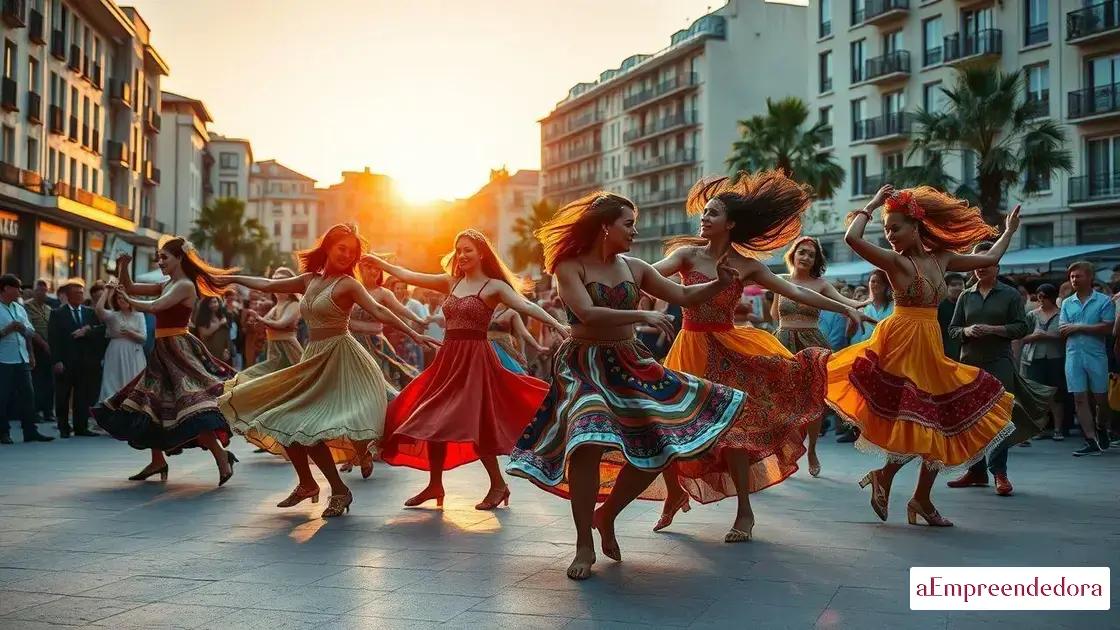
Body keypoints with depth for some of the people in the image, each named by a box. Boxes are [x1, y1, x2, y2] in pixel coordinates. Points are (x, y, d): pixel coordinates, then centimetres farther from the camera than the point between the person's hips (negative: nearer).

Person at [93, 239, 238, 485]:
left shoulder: (185, 285, -11)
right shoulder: (166, 285, 15)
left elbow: (153, 307, -21)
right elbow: (130, 288, 17)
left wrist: (127, 300, -9)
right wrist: (123, 267, 1)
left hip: (179, 350, -10)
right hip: (163, 352, 10)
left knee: (192, 406, -20)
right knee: (149, 406, 14)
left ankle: (221, 455, -17)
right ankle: (158, 461, 22)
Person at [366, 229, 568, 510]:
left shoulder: (494, 286, -5)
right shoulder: (451, 282, 12)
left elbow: (526, 306, -18)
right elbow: (408, 276, 18)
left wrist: (558, 325, -31)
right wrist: (377, 261, 22)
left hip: (475, 358, -6)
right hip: (447, 358, 7)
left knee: (473, 423, -11)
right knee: (432, 421, 7)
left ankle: (498, 485, 5)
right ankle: (435, 485, 20)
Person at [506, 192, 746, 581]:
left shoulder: (634, 268, 8)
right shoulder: (570, 267, -7)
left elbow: (683, 296, 11)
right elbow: (588, 314, -22)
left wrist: (718, 285, -6)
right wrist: (642, 316, -27)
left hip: (630, 365, 6)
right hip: (583, 366, -6)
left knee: (658, 446, 1)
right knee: (588, 442, -26)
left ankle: (606, 516, 23)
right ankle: (585, 545, -10)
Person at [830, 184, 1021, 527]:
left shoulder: (942, 258, 11)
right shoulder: (895, 261, -6)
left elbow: (990, 258, 23)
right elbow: (852, 238, -21)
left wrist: (1009, 230, 33)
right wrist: (873, 205, -9)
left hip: (931, 348, 6)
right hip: (901, 344, -6)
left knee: (944, 421, 7)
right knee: (916, 423, -12)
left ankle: (922, 498, 19)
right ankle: (884, 478, 12)